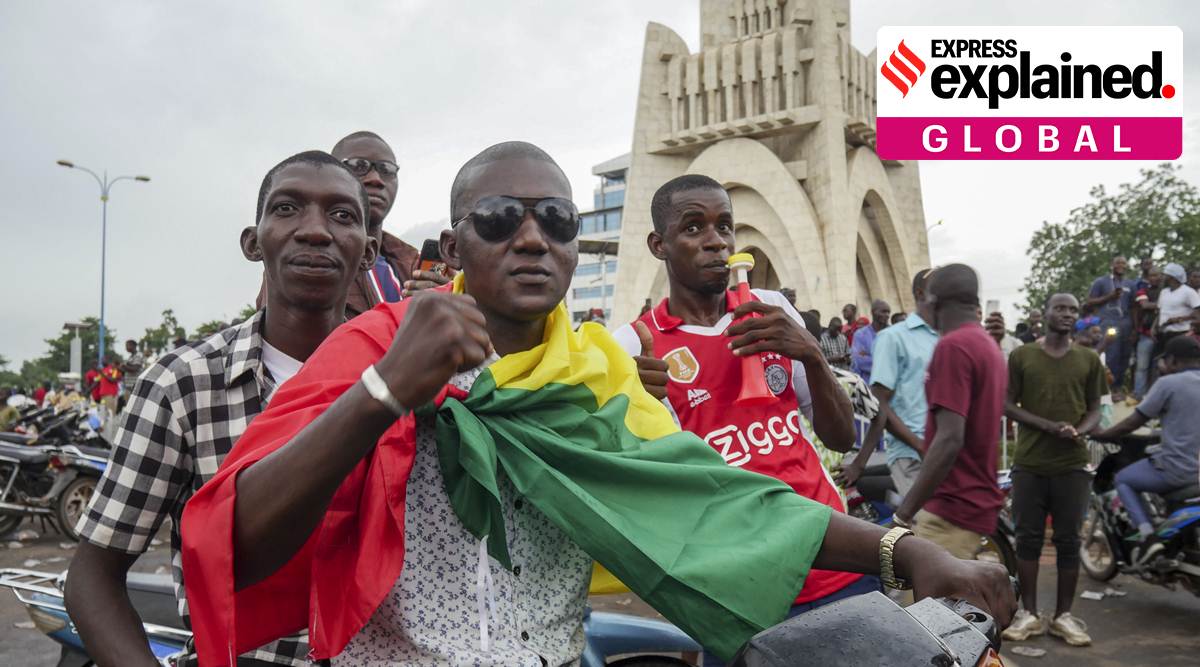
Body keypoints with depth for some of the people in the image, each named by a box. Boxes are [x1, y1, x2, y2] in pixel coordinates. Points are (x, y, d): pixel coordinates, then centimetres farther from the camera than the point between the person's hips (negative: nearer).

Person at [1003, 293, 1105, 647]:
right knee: (1028, 538, 4)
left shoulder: (1089, 360, 8)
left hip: (1072, 463, 1)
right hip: (1029, 462, -1)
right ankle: (1029, 613, 12)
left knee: (1068, 540, 5)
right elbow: (1007, 405, 1)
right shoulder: (1022, 356, 3)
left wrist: (1079, 431, -11)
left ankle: (1064, 614, 15)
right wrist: (1047, 425, -14)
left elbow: (1094, 408, 11)